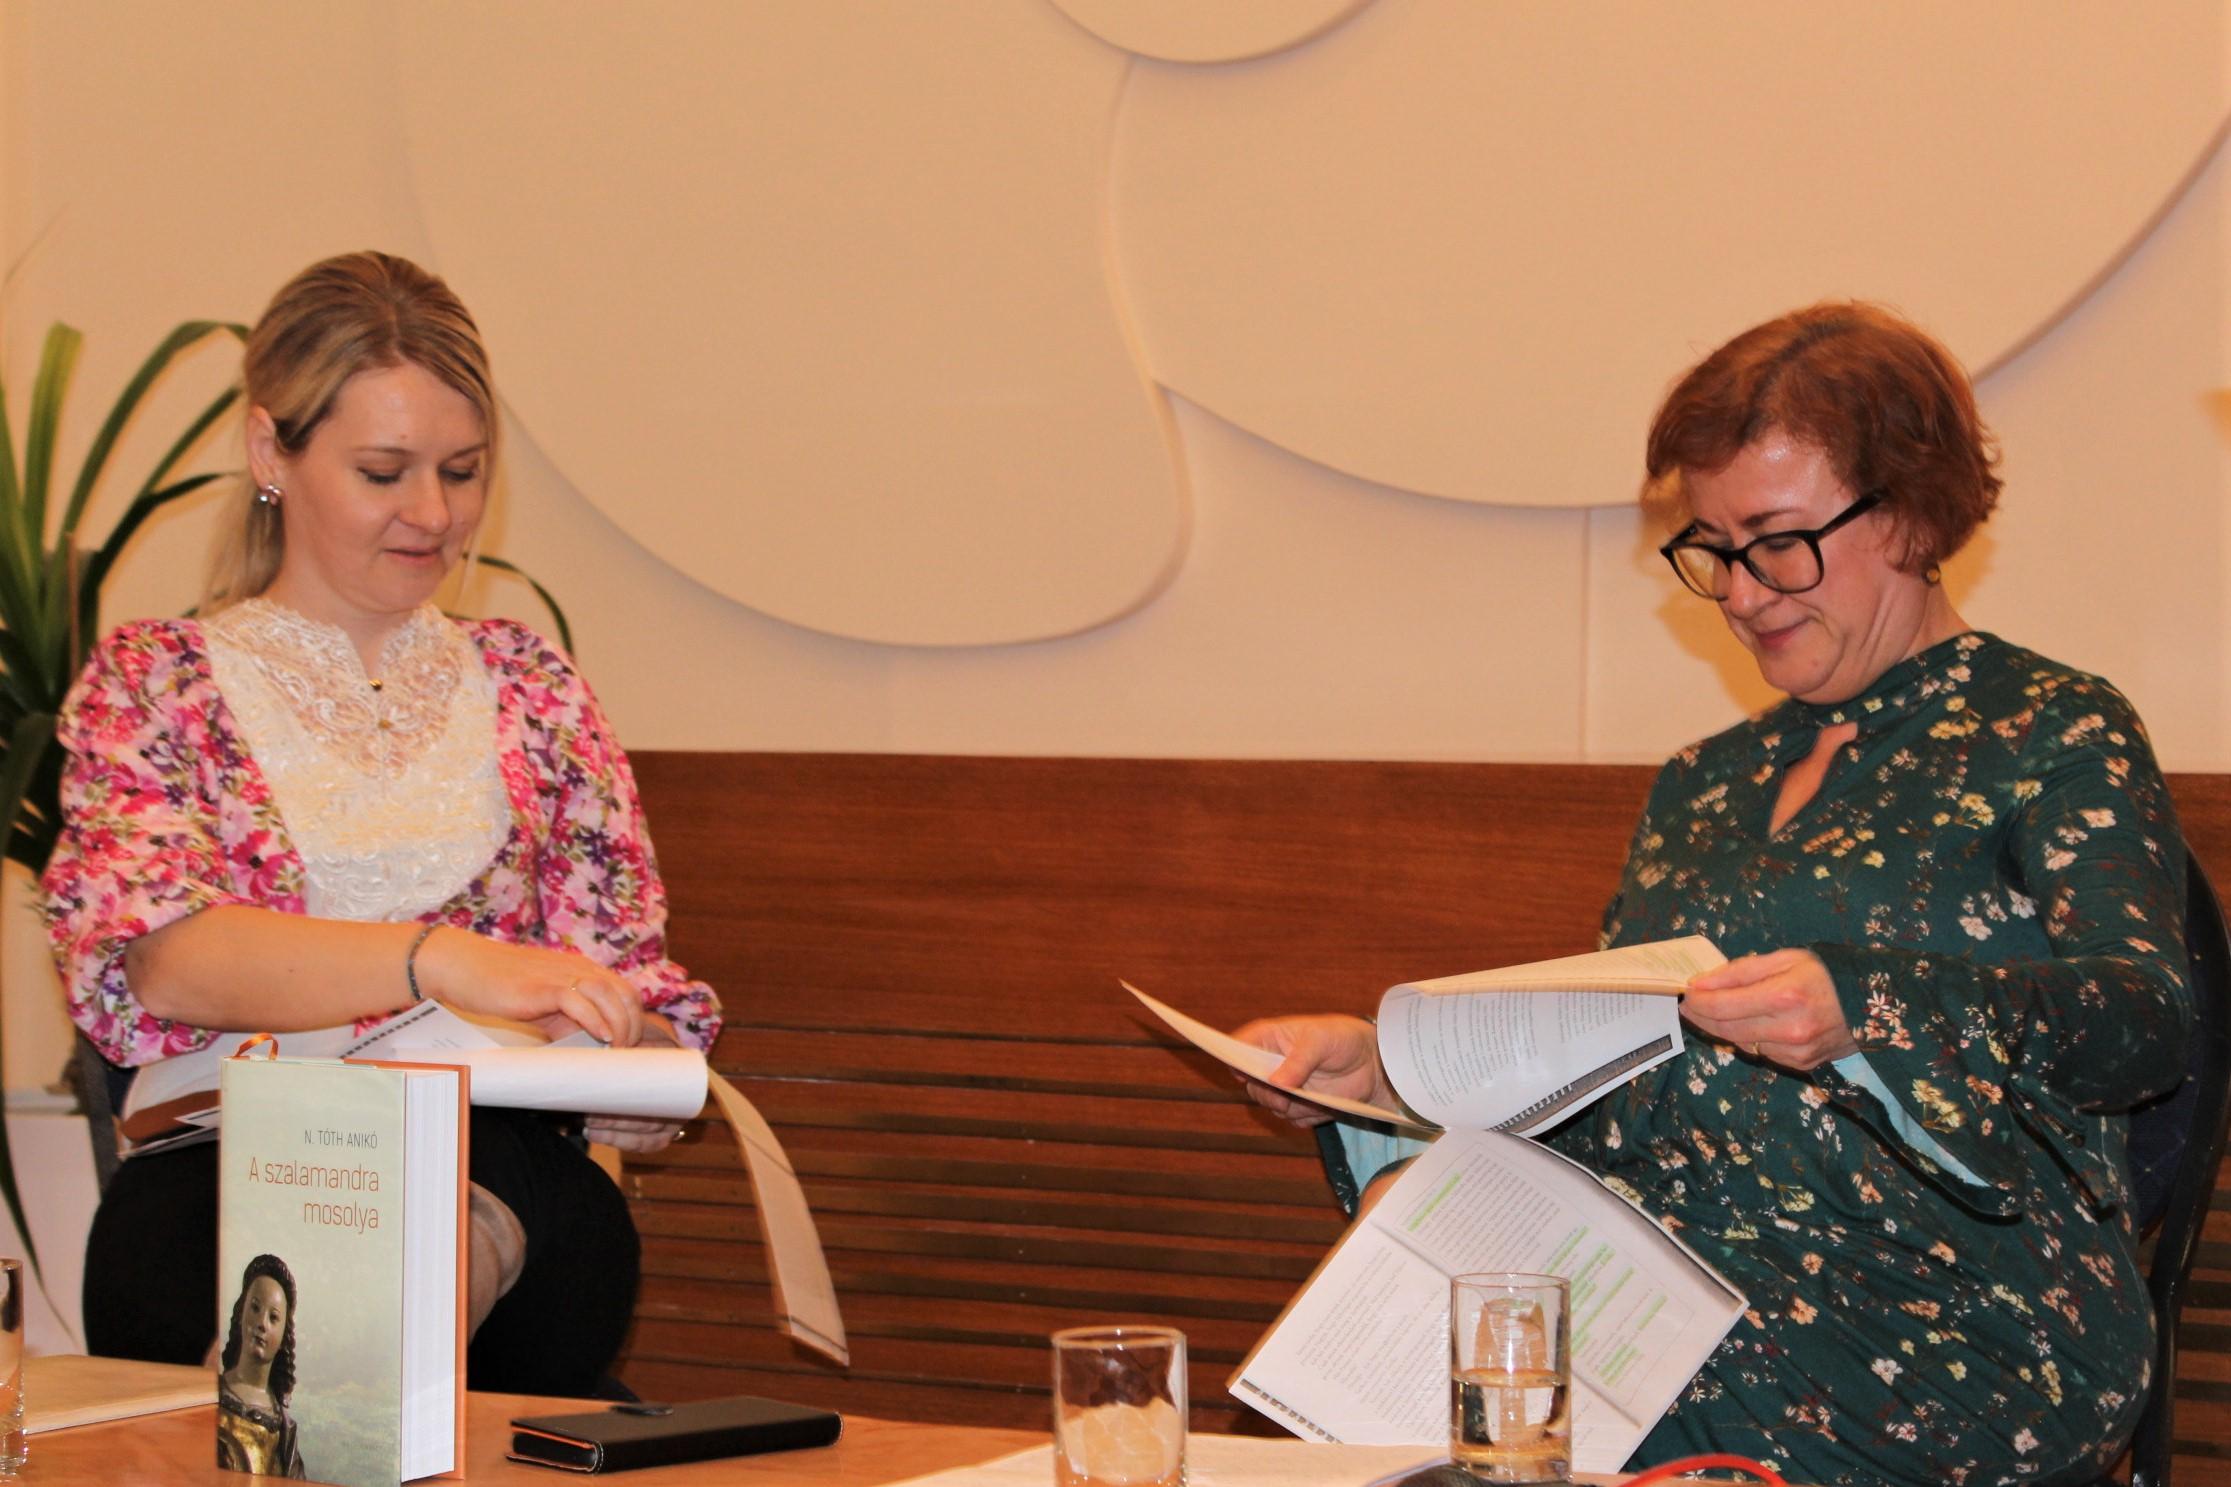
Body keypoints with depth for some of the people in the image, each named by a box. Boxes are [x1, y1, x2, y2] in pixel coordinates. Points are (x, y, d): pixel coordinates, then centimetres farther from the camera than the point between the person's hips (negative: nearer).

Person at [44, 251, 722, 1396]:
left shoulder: (527, 688, 22)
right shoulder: (153, 686, 11)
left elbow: (626, 971, 20)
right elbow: (164, 955, -8)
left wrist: (634, 1066, -7)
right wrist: (443, 960, -24)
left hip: (501, 1159, 3)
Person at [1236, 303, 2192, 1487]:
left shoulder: (2053, 736, 3)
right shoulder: (1706, 785, 23)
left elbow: (2151, 1016, -13)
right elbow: (1606, 1075, 21)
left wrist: (1867, 1011, -30)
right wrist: (1385, 1059, 5)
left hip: (1958, 1320, -5)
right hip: (1676, 1273, 6)